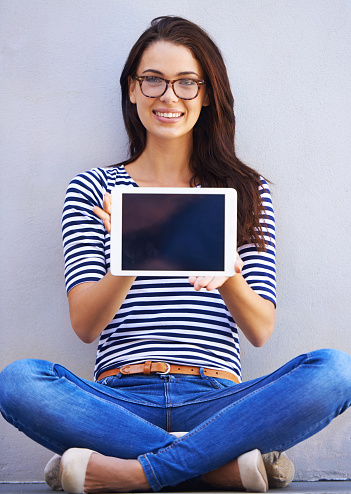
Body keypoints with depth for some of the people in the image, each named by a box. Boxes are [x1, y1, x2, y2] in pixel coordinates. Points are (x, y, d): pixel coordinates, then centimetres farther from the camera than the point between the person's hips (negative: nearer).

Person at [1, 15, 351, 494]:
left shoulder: (247, 191, 14)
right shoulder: (93, 189, 11)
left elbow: (260, 331, 3)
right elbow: (85, 326, -2)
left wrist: (228, 276, -20)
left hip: (214, 400, 1)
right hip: (121, 398, 0)